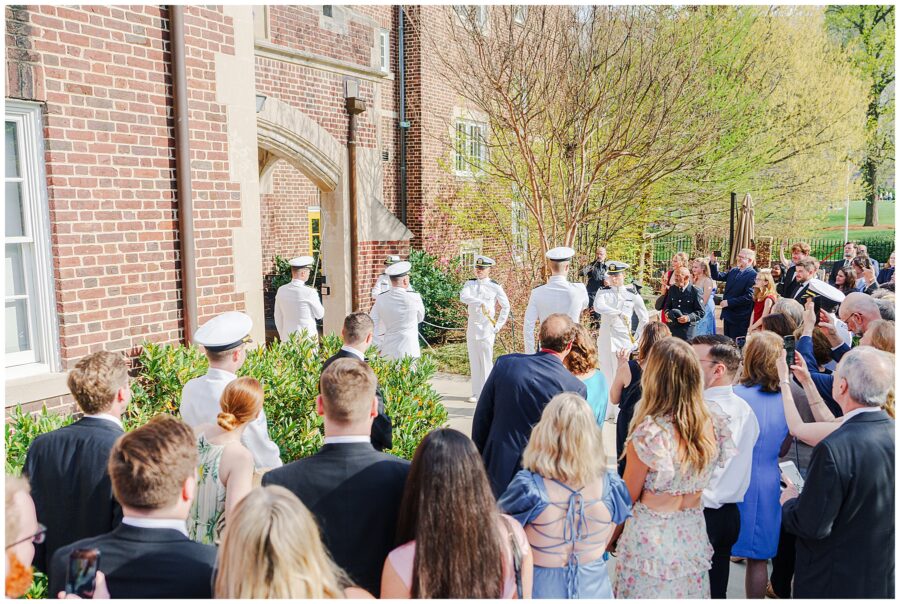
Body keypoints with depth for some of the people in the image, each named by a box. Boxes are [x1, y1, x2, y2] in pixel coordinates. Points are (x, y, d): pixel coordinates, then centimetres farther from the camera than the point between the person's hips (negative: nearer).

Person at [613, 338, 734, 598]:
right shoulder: (714, 421, -9)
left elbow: (628, 498, -11)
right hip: (695, 536, 5)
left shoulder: (648, 433, -25)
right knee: (688, 592, 21)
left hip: (652, 540, -5)